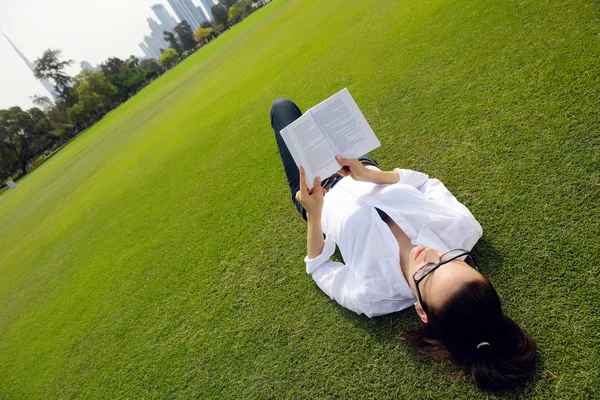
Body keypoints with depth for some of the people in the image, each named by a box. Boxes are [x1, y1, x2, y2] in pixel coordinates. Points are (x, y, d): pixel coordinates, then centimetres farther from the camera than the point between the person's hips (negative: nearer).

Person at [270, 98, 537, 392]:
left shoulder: (369, 295, -38)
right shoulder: (462, 228, -31)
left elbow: (319, 268, -19)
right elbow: (424, 182, -14)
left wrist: (313, 214, -33)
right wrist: (369, 174, -24)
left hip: (322, 196, -3)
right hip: (362, 168, 3)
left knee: (282, 107, 13)